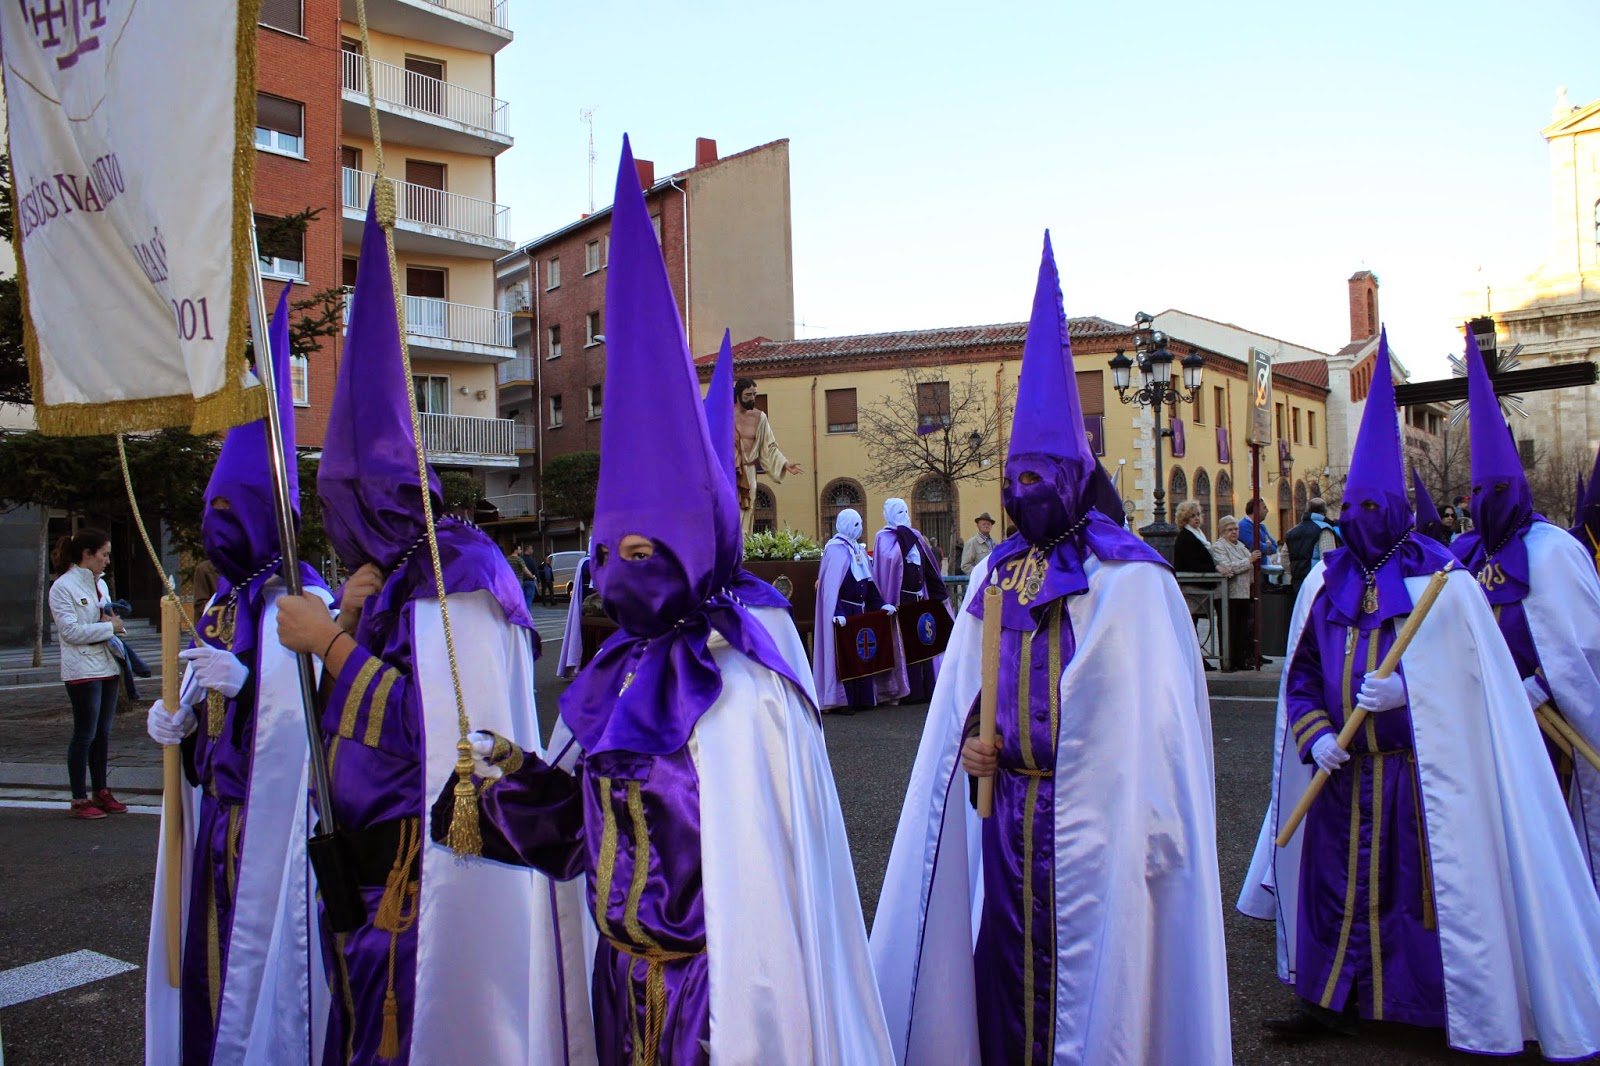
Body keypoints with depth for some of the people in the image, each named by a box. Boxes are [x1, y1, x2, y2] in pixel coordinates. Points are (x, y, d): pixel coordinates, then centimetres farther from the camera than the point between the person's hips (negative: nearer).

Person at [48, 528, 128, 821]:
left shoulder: (99, 584, 15)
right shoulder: (63, 587, -9)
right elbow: (70, 631, -16)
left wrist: (116, 623, 2)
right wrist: (109, 627, -13)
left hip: (107, 666, 7)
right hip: (82, 670, -7)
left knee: (103, 732, 11)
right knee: (85, 734, -3)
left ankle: (100, 791, 20)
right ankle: (79, 800, 6)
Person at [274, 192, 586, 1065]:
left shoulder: (460, 578, -16)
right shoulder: (401, 578, 10)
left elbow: (441, 729, -23)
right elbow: (355, 721, 10)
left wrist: (332, 643, -17)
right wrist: (351, 623, -6)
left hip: (440, 870, -8)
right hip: (379, 866, 8)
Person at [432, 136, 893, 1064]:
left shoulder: (746, 676, -20)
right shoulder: (626, 673, 3)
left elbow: (767, 878, -23)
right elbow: (584, 822, 9)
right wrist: (519, 776, -7)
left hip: (718, 984, -7)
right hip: (630, 982, 7)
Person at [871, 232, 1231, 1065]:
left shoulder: (1127, 578, -9)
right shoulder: (993, 578, 8)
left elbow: (1156, 718, -13)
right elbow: (967, 687, 16)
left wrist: (1145, 834, -18)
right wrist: (965, 741, -3)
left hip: (1090, 818, -5)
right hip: (1005, 808, 5)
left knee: (1090, 979, 6)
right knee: (1002, 964, 14)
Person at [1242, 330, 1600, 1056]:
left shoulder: (1442, 581, -5)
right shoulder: (1325, 582, 6)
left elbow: (1471, 675, -6)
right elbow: (1300, 672, 9)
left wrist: (1406, 687, -22)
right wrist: (1314, 733, -6)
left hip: (1423, 773, -3)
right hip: (1343, 774, 4)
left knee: (1433, 884, 3)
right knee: (1339, 881, 10)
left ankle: (1462, 1012, 21)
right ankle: (1328, 1003, 24)